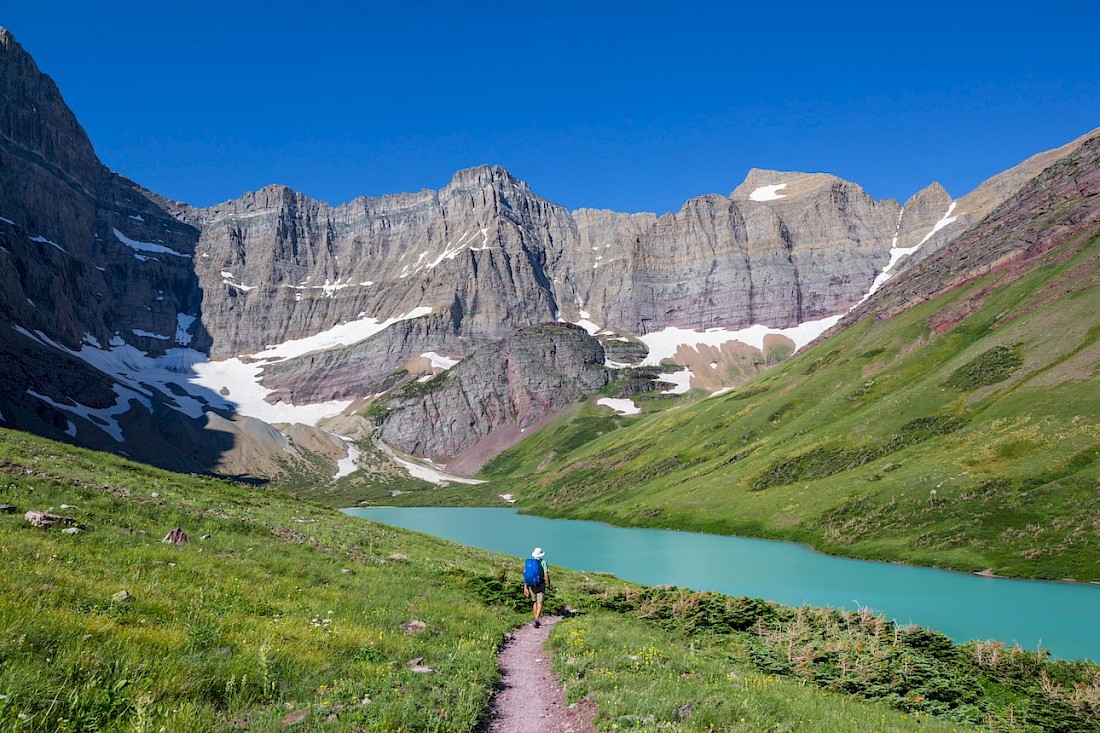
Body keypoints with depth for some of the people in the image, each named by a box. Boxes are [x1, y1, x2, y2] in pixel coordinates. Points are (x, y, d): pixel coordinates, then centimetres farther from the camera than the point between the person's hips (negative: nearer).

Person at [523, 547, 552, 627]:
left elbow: (525, 575, 2)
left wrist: (525, 588, 5)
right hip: (540, 585, -4)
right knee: (540, 604, -3)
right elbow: (546, 575, -12)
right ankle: (536, 619, -24)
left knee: (535, 602, 20)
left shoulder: (529, 562, 5)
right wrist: (549, 585, 3)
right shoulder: (543, 562, -5)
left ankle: (536, 621, 24)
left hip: (531, 585, 4)